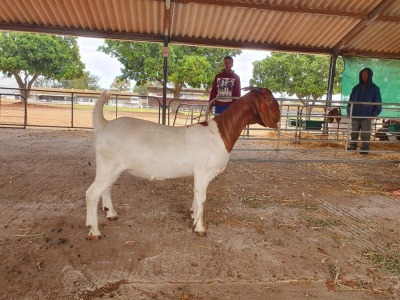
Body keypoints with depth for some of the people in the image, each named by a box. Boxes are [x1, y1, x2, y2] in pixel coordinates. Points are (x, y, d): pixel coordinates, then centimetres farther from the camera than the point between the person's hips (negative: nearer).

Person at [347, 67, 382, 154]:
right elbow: (350, 100, 12)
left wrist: (374, 114, -8)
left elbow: (378, 104, 4)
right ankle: (352, 146, 16)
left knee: (365, 134, 0)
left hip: (367, 116, -3)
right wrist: (349, 112, 2)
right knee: (354, 133, 8)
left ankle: (365, 149, 6)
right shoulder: (356, 88, 9)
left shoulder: (374, 88, 3)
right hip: (355, 115, 3)